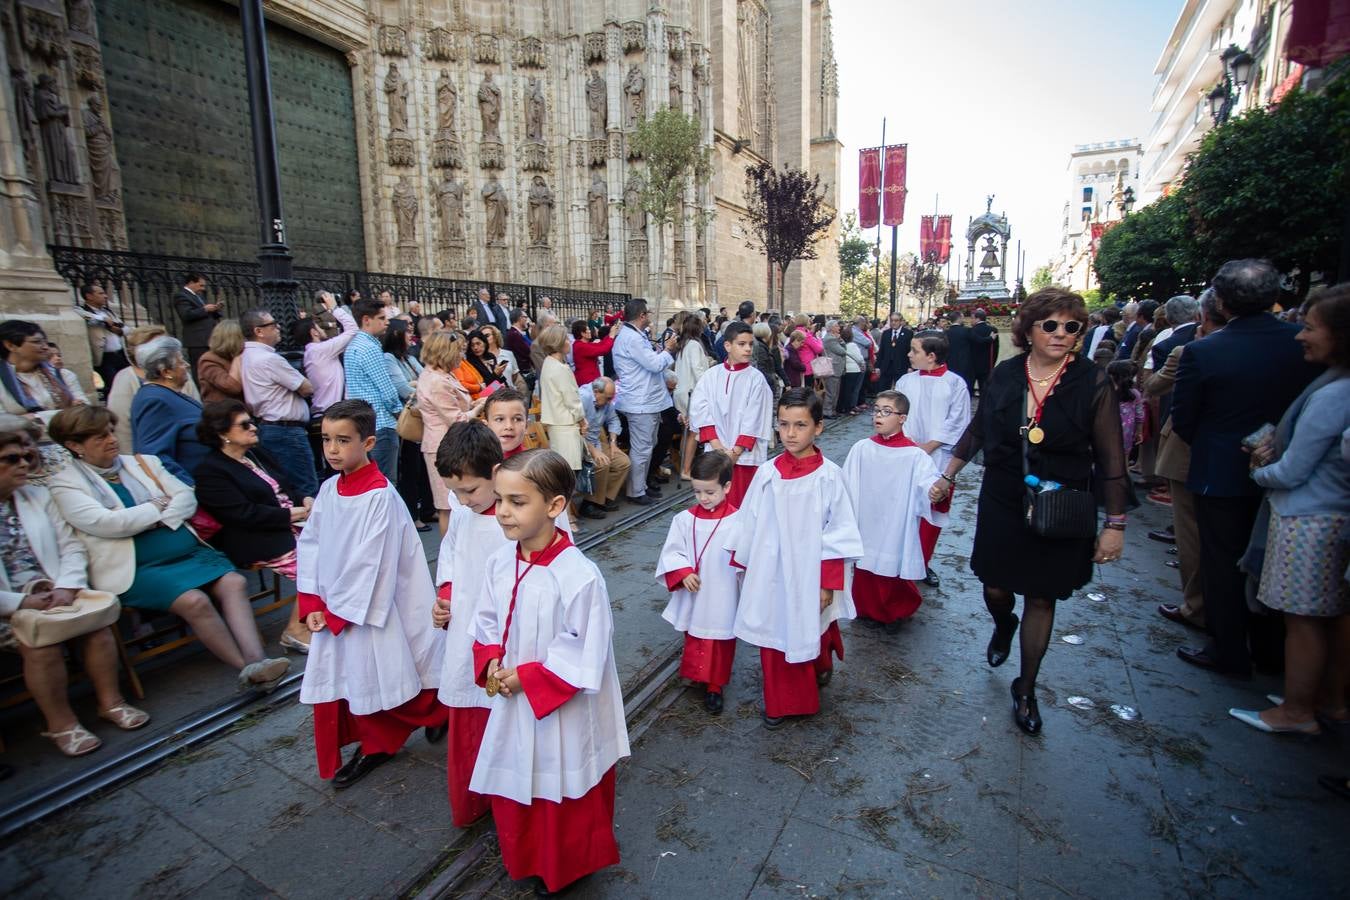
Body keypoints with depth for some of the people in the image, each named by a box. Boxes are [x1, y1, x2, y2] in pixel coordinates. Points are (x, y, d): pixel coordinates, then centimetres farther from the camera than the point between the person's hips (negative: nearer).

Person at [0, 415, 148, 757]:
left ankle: (110, 701, -4)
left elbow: (71, 545, 8)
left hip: (53, 594, 3)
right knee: (41, 639, -27)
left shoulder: (38, 497, 11)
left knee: (97, 621, -20)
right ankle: (60, 723, -10)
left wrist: (67, 588, -9)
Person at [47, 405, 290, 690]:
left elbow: (187, 498, 11)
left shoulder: (144, 462, 19)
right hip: (137, 568, -5)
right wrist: (158, 506, 0)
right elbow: (105, 523, -12)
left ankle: (256, 662, -31)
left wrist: (159, 518, -8)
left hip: (189, 551, 5)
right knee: (194, 601, -29)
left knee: (234, 582, -22)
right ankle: (246, 668, -18)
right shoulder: (66, 483, 5)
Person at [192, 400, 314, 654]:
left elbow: (286, 490, 22)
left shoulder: (259, 453, 18)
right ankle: (296, 631, -10)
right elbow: (244, 514, -15)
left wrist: (304, 500, 0)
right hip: (258, 541, -8)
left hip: (290, 526, 8)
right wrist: (290, 514, -15)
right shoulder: (209, 471, -6)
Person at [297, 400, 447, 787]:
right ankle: (375, 745, 35)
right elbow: (309, 545, 5)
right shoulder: (329, 489, 2)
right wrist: (312, 604, -2)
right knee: (346, 679, 14)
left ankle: (437, 712, 34)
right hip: (333, 608, 7)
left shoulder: (381, 495, -21)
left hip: (369, 606, -7)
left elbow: (371, 562, -20)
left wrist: (338, 611, -13)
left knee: (383, 678, 7)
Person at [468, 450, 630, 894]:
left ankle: (565, 870, 48)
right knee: (511, 787, 27)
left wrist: (525, 678, -18)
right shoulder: (499, 562, -8)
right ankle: (522, 860, 55)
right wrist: (490, 664, -10)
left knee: (561, 798, 19)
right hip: (511, 705, 6)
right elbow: (485, 622, 6)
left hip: (562, 712, -6)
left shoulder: (579, 576, -30)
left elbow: (582, 658, -23)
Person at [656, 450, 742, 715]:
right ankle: (695, 674, 45)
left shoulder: (738, 521, -14)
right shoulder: (685, 519, -6)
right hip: (693, 596, 3)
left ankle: (714, 687, 31)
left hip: (723, 597, -2)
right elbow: (671, 553, -3)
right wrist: (683, 573, -17)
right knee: (693, 638, 20)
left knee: (721, 642, 12)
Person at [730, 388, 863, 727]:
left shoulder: (828, 475, -13)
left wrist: (828, 583, -8)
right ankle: (779, 701, 35)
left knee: (811, 635, 17)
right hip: (771, 575, 2)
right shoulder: (767, 473, -6)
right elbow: (748, 525, 2)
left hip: (810, 576, -2)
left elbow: (838, 533, -9)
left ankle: (821, 669, 50)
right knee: (774, 639, 12)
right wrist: (744, 569, 7)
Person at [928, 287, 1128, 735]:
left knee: (1042, 598, 9)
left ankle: (1026, 689, 29)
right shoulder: (1005, 373, -3)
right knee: (995, 587, 9)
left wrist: (1115, 523, -7)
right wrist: (947, 477, 11)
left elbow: (1110, 460, -7)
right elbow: (977, 430, 9)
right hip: (1002, 502, 2)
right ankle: (1003, 627, 49)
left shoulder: (1093, 383, -10)